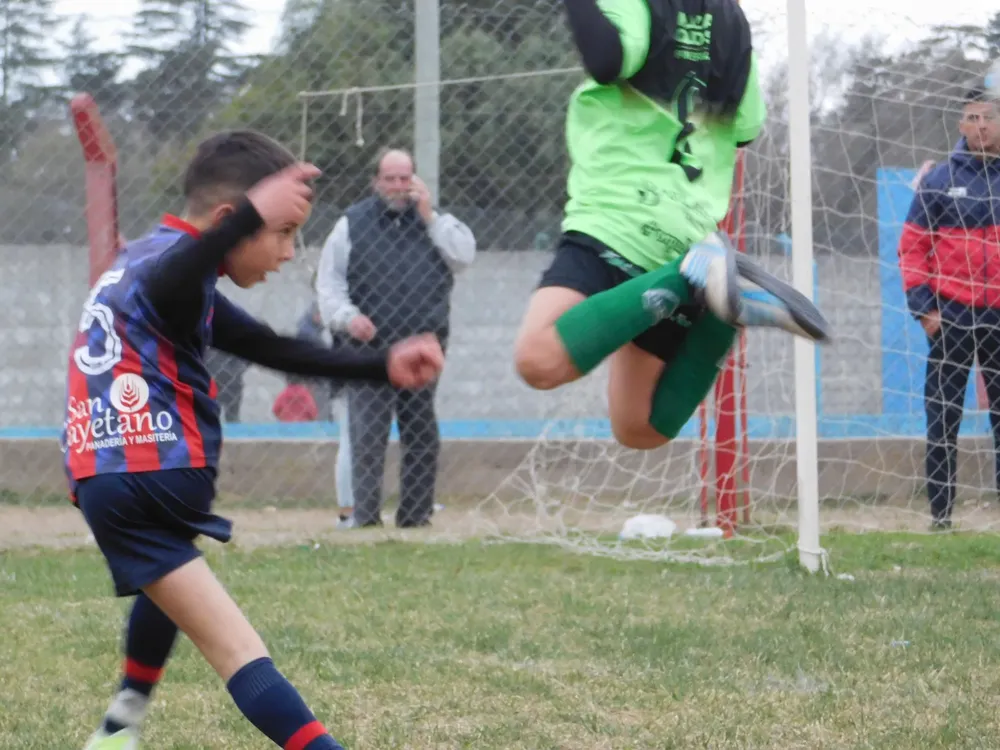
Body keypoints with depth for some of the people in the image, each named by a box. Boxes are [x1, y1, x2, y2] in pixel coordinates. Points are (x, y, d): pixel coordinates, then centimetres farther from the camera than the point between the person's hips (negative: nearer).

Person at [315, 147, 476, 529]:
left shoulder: (435, 221, 13)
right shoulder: (352, 223, 7)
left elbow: (464, 257, -4)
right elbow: (328, 281, 4)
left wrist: (429, 217, -6)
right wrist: (347, 317, -12)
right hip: (369, 347, -3)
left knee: (422, 433, 7)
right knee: (366, 434, -11)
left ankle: (416, 513, 13)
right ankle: (364, 512, -11)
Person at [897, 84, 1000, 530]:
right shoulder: (940, 181, 0)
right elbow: (912, 246, 0)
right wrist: (923, 307, -7)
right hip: (953, 315, -2)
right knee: (943, 415, 0)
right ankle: (940, 511, 5)